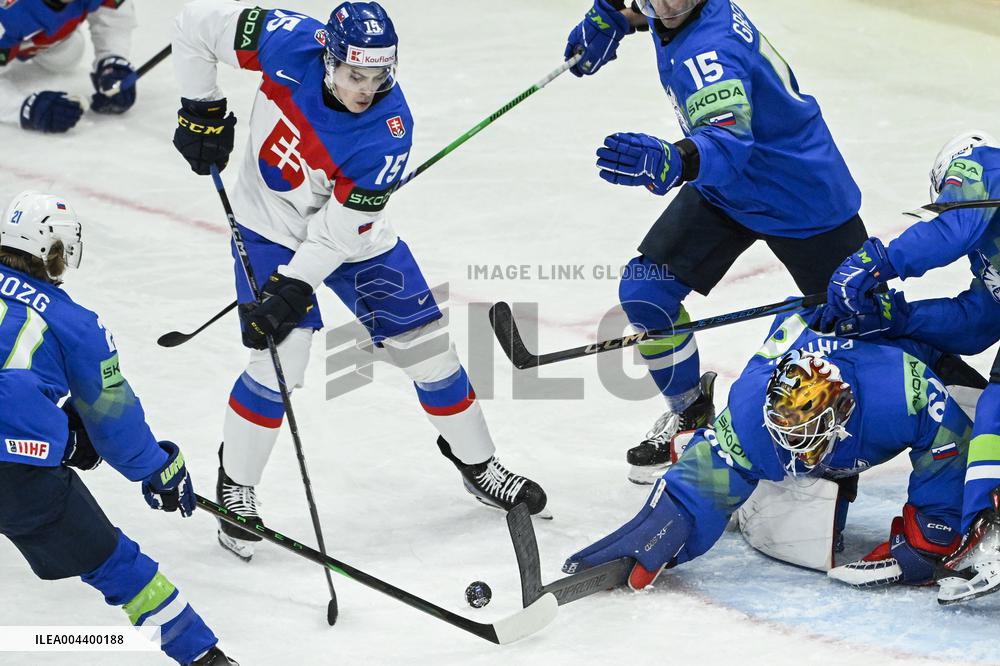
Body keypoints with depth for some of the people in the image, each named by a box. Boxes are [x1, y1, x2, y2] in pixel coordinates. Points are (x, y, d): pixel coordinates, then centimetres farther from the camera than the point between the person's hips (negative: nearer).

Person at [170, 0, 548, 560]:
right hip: (272, 228, -1)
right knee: (278, 367, -15)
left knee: (428, 348, 5)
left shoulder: (389, 132, -30)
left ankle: (477, 463, 28)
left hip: (354, 237, 1)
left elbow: (339, 231, -27)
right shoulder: (291, 46, -28)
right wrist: (203, 110, -13)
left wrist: (292, 289, -32)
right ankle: (236, 487, 5)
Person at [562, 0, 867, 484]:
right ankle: (691, 411, 19)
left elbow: (730, 141, -52)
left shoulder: (708, 53, -35)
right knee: (644, 291, -1)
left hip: (801, 197, -8)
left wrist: (672, 162, -69)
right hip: (724, 187, 8)